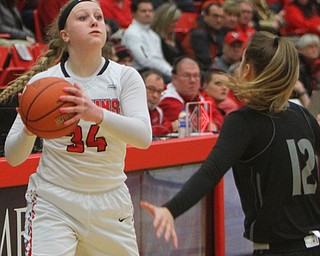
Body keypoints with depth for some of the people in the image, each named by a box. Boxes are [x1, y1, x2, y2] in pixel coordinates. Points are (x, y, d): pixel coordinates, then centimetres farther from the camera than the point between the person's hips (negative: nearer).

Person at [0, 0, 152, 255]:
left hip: (111, 204, 2)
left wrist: (97, 114, -38)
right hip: (53, 203, -2)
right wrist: (29, 130, -27)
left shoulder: (125, 76, -3)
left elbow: (144, 136, -20)